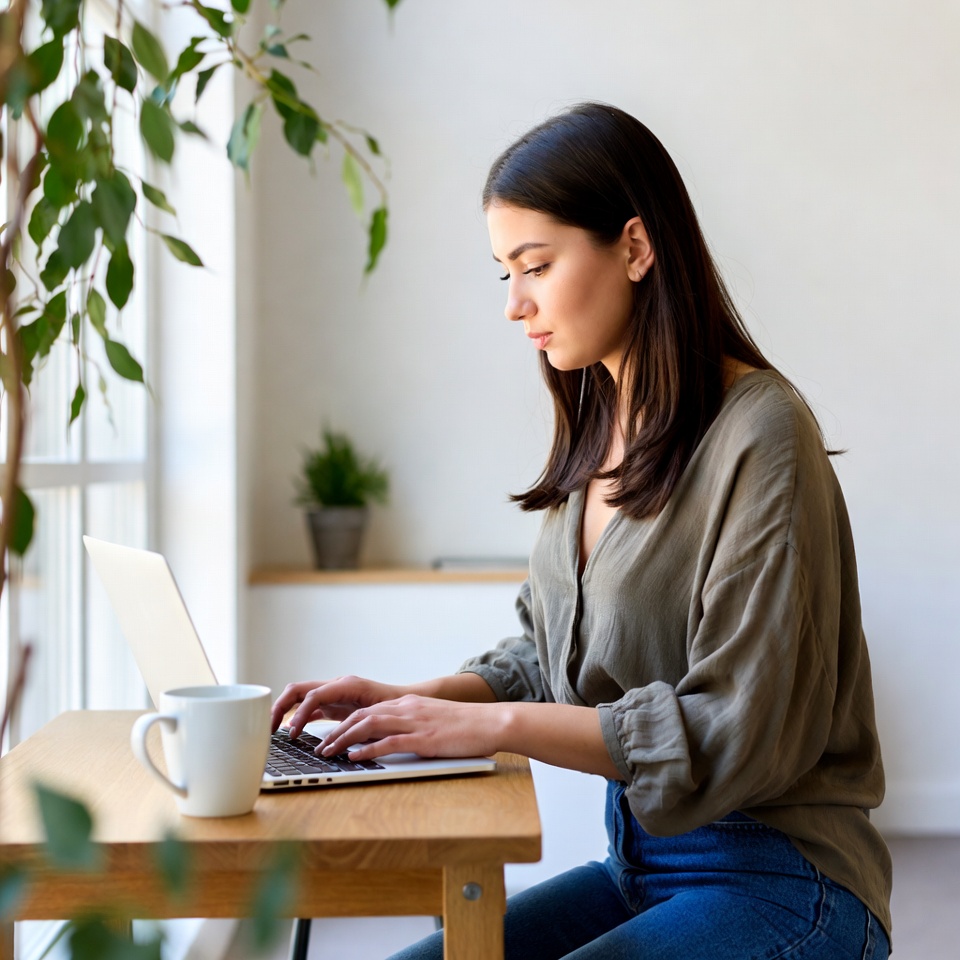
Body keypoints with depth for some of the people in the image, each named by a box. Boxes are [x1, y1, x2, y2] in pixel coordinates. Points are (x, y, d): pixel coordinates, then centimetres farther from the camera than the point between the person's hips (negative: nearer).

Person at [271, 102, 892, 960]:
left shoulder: (759, 436, -18)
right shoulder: (599, 431, 8)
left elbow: (739, 733, -20)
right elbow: (552, 657, 15)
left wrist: (491, 725, -20)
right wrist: (416, 701, -2)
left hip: (778, 884, -7)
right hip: (638, 865, 8)